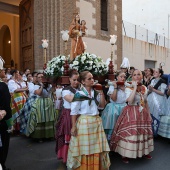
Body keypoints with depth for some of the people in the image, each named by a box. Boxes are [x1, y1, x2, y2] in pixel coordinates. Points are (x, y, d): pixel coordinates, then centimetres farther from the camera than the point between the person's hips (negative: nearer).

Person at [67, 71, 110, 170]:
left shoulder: (96, 93, 6)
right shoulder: (79, 94, -10)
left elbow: (102, 106, 6)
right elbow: (74, 111, -9)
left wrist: (101, 93, -4)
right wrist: (73, 126, -10)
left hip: (97, 122, 5)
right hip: (84, 122, -5)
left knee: (97, 147, 13)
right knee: (84, 147, 6)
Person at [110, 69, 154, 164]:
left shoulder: (144, 88, 6)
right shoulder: (128, 87, -11)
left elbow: (145, 102, 16)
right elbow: (129, 100, -28)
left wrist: (149, 114, 16)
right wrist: (135, 87, -23)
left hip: (142, 113, 6)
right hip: (131, 113, -6)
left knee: (144, 132, 16)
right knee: (129, 133, -3)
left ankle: (144, 151, 37)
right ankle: (125, 154, 14)